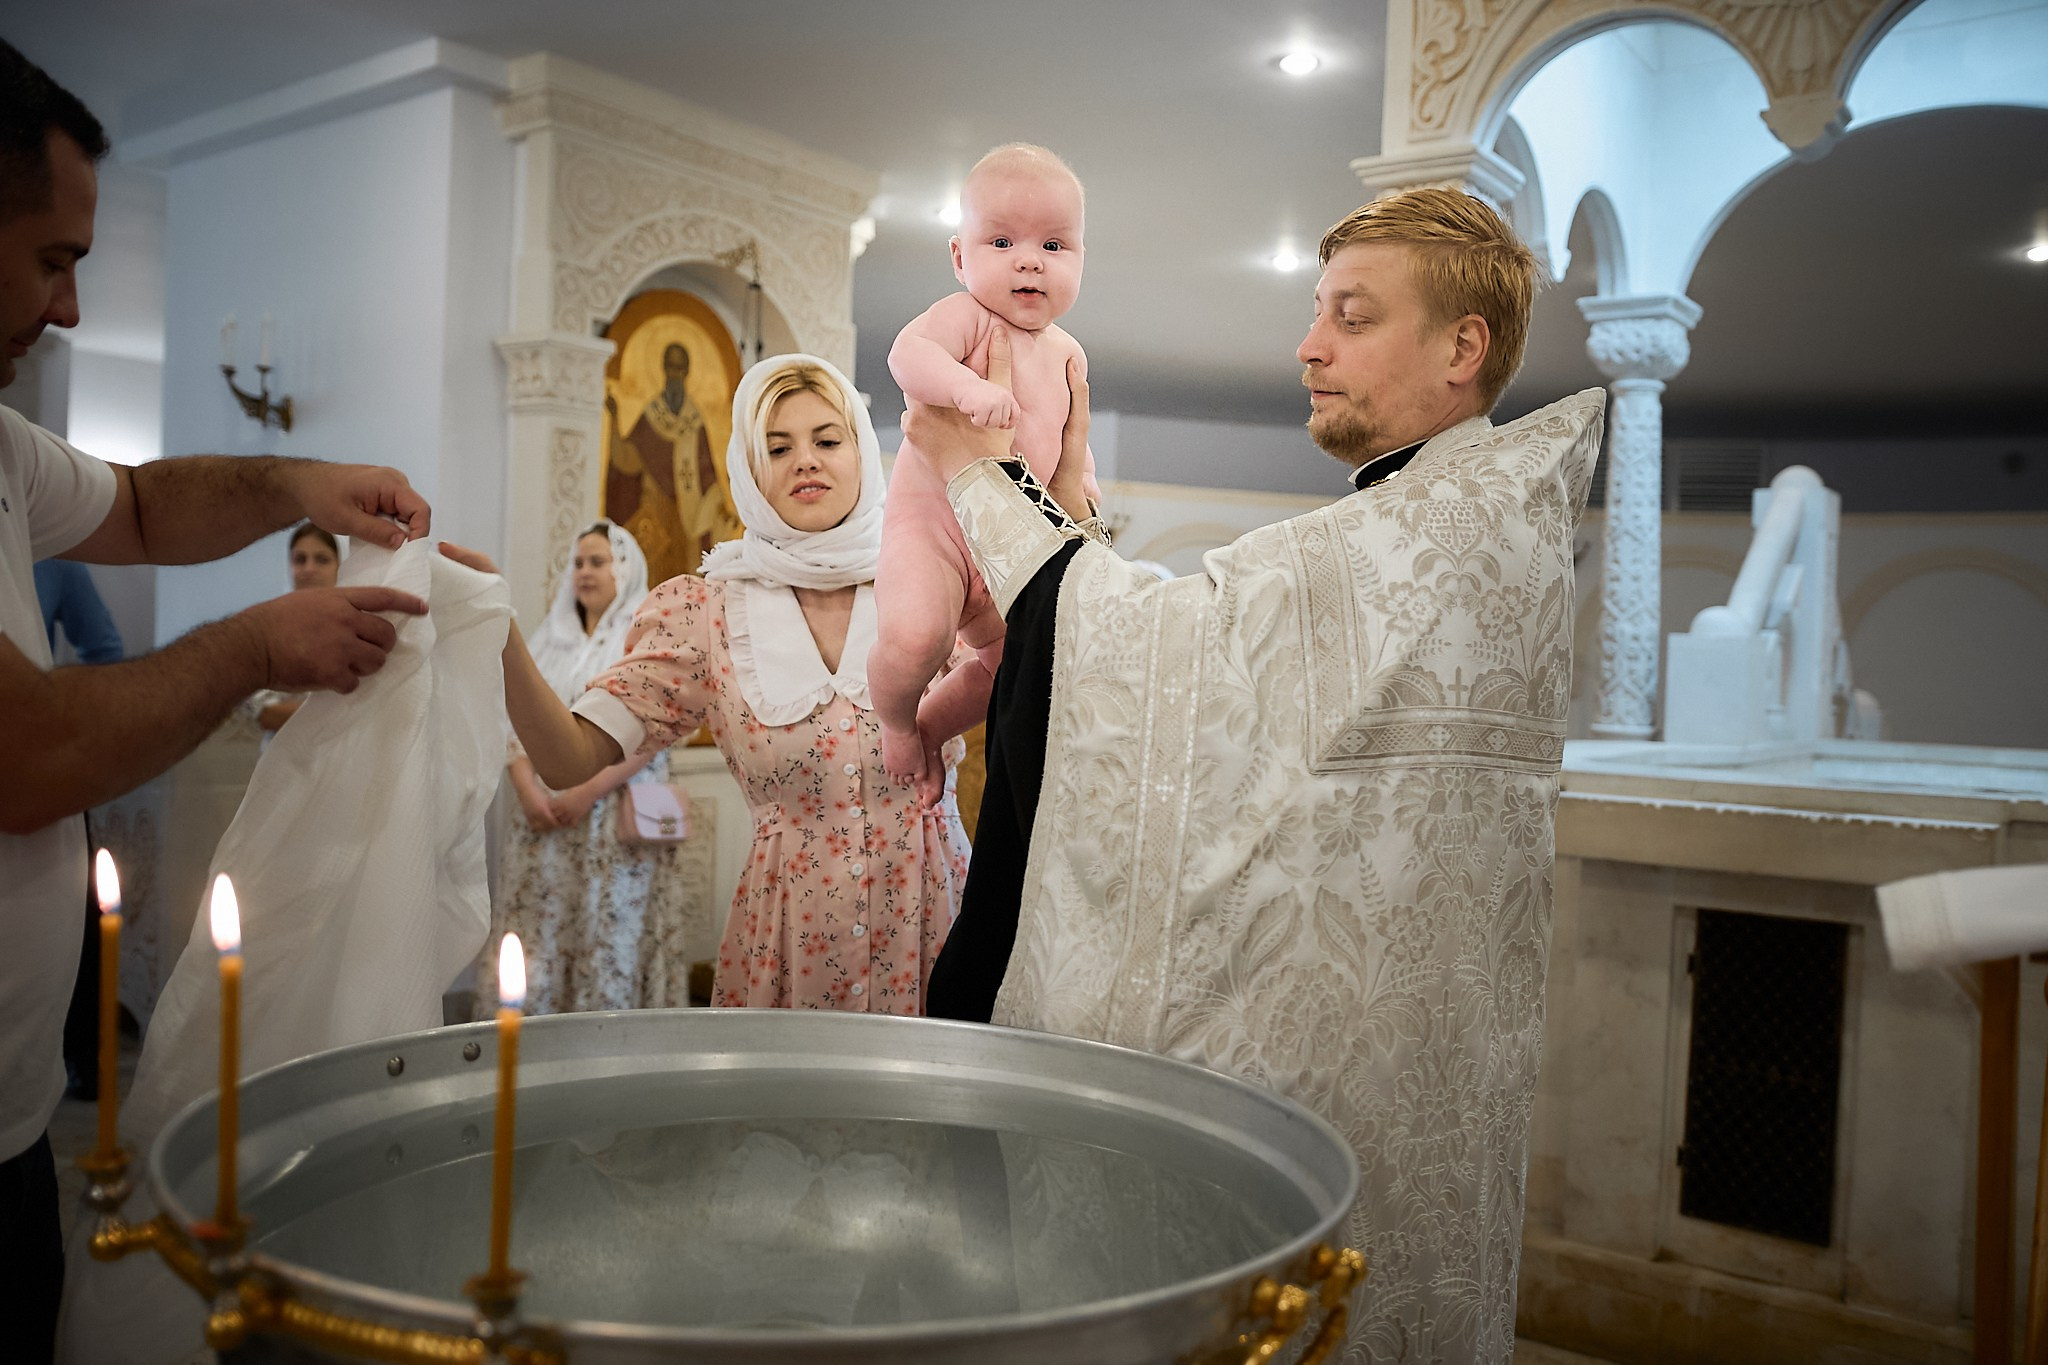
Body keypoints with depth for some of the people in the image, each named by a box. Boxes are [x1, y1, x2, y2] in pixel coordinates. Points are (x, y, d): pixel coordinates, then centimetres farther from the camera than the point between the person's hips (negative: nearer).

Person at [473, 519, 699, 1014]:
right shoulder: (549, 640, 18)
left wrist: (589, 791, -16)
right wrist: (528, 791, -6)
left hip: (617, 817, -4)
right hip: (546, 817, 4)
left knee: (612, 939, -6)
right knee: (537, 941, -1)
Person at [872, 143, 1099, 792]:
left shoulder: (1067, 353, 12)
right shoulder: (967, 316, -11)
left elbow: (1071, 442, 25)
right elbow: (908, 352, -32)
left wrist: (1084, 492, 8)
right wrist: (968, 387, -48)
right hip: (933, 521, -7)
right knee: (914, 637, -31)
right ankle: (894, 723, 2)